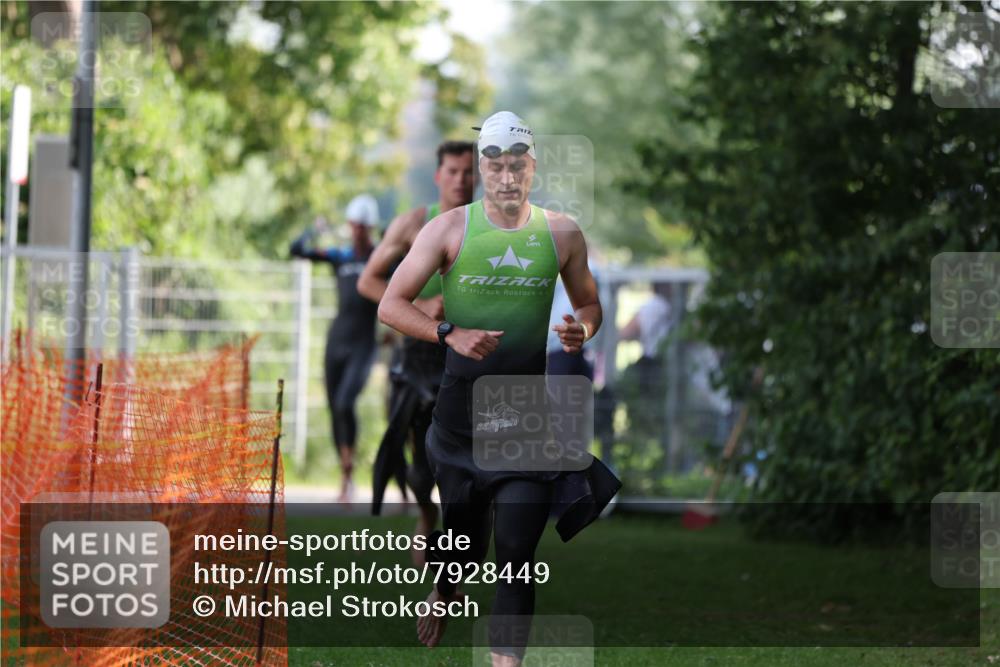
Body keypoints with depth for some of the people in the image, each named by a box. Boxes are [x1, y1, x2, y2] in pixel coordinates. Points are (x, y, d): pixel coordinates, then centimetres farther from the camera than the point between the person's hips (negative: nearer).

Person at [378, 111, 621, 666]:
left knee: (517, 554, -8)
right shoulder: (450, 229, -2)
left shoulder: (562, 234, 3)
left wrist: (583, 330, -7)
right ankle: (444, 593, 50)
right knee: (462, 535, 15)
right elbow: (391, 305, -3)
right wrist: (450, 334, -18)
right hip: (460, 407, 0)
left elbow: (590, 304, 17)